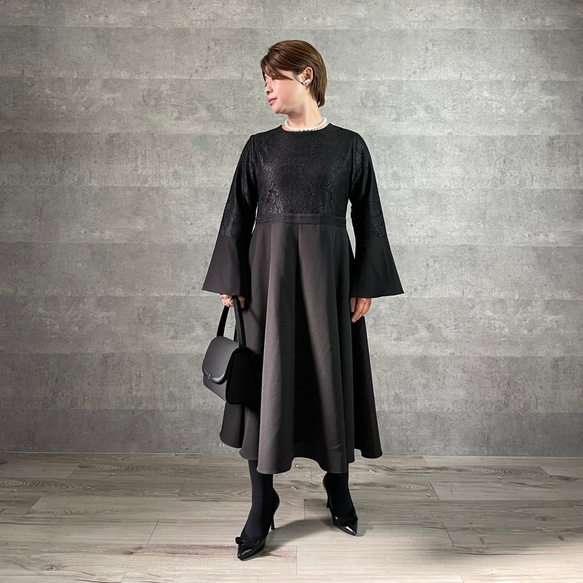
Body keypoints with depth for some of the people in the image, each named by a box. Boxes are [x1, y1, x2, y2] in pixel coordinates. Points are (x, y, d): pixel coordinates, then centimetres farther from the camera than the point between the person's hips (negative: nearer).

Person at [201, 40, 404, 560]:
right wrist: (229, 281, -2)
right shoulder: (260, 147, 6)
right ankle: (261, 505, 13)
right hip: (269, 270, 1)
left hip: (328, 272, 0)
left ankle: (338, 487, 31)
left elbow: (368, 219, 3)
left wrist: (367, 285, -3)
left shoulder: (349, 145, 4)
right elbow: (238, 216, 6)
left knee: (330, 374, 7)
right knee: (267, 379, 0)